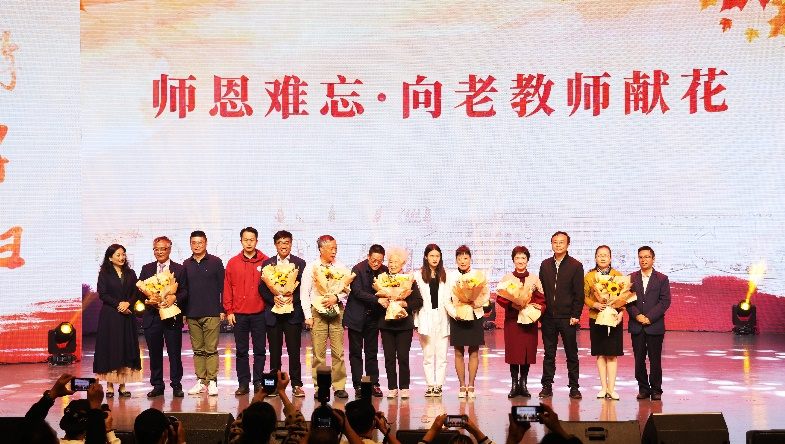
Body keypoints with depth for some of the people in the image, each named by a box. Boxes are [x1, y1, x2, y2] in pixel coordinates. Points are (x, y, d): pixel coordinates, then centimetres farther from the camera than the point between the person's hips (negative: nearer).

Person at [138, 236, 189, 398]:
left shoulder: (179, 269, 6)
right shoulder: (146, 269, 13)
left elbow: (185, 292, 0)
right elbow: (140, 291, 9)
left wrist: (174, 298, -19)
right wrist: (148, 300, -11)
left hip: (172, 317, -2)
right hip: (152, 316, 2)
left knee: (174, 352, -1)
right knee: (154, 353, 6)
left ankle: (176, 385, 7)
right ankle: (157, 385, 13)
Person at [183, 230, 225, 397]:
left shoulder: (215, 262, 2)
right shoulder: (186, 265, 10)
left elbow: (222, 287, 1)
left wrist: (222, 310, -4)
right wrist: (183, 312, 8)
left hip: (211, 314, -3)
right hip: (192, 314, 3)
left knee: (211, 350, -4)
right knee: (198, 350, 6)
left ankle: (212, 381, -2)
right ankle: (201, 381, 10)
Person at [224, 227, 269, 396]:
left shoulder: (265, 261, 3)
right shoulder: (233, 263, 6)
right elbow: (227, 288, 7)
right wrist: (229, 311, 2)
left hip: (259, 313, -1)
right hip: (239, 314, 1)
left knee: (260, 350, 2)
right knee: (241, 351, 5)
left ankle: (258, 382, 9)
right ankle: (243, 383, 10)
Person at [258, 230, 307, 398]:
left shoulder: (300, 263, 6)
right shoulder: (267, 264, 10)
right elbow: (262, 288, 6)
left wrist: (293, 298, -14)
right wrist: (273, 298, -10)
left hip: (293, 313, -2)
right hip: (273, 313, 2)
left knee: (294, 350, -2)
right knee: (274, 351, 4)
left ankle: (296, 385, 2)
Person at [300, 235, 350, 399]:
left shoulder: (341, 267, 8)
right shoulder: (311, 267, 3)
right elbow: (304, 293, 2)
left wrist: (336, 297, -12)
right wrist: (308, 316, -4)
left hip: (336, 311, 1)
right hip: (317, 311, -1)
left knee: (338, 351, -1)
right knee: (319, 352, -2)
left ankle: (339, 387, 5)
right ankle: (319, 388, 3)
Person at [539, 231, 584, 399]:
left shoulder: (575, 266, 0)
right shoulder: (545, 265, 11)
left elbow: (579, 294, -3)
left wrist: (575, 315, -10)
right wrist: (540, 312, 2)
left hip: (568, 318, -3)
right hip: (548, 317, 3)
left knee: (571, 354, 4)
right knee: (549, 353, 7)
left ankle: (574, 387, 9)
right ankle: (547, 386, 12)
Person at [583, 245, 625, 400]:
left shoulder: (618, 275, 6)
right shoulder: (589, 276, 6)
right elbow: (585, 297, 5)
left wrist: (621, 312, -8)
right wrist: (595, 304, -13)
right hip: (596, 318, 1)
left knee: (612, 354, -1)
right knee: (600, 354, 3)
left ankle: (611, 388, 0)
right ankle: (604, 387, 9)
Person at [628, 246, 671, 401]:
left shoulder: (662, 279, 4)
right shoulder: (631, 278, 10)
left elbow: (665, 301, -4)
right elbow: (627, 300, 5)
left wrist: (650, 317, -13)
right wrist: (637, 315, -12)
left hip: (655, 325, -2)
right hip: (637, 326, 2)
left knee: (655, 359, 0)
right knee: (639, 358, 3)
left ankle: (656, 390, 7)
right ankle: (643, 388, 12)